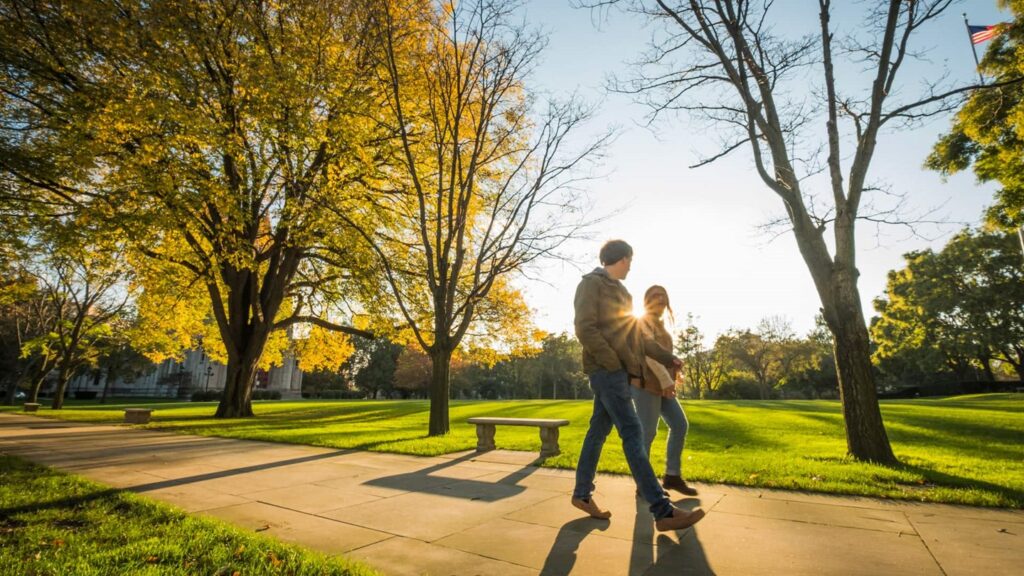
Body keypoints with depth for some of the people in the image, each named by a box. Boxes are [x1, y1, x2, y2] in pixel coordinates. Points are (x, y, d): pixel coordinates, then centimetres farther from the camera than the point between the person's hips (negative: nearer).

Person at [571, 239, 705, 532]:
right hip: (606, 370, -9)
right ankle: (663, 511, -10)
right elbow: (585, 329, -15)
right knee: (633, 434, -11)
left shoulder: (619, 291, 23)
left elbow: (635, 335, 26)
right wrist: (616, 364, -17)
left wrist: (667, 357, 27)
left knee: (599, 431, 11)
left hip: (619, 371, 9)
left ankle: (582, 494, 22)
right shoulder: (591, 284, -4)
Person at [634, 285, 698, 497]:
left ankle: (672, 475, 15)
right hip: (646, 383, -9)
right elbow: (648, 353, -18)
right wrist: (666, 381, -24)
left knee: (680, 424, 6)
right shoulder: (644, 322, -6)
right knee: (648, 432, -6)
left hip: (660, 385, 9)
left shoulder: (659, 324, 22)